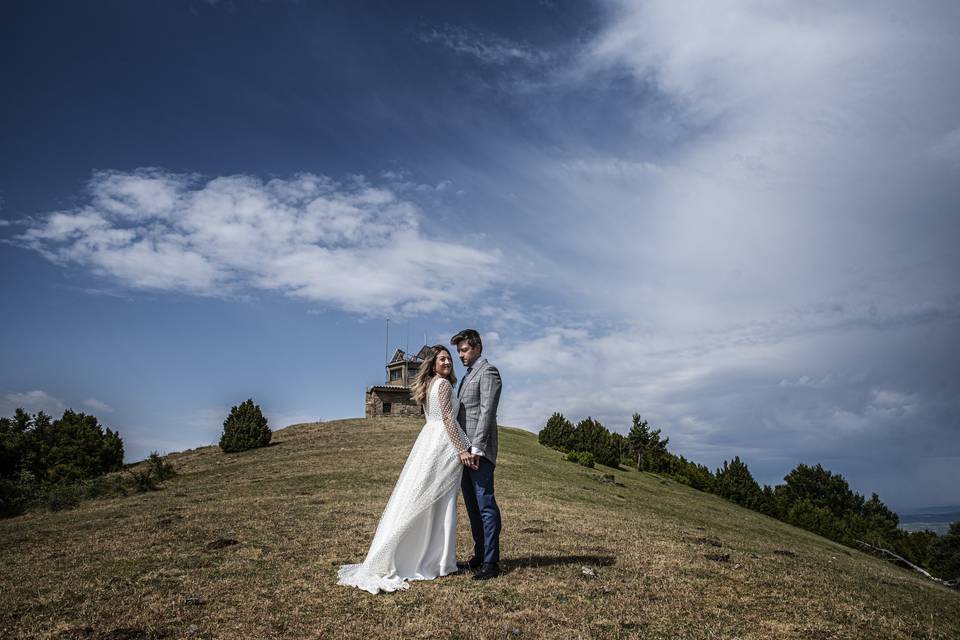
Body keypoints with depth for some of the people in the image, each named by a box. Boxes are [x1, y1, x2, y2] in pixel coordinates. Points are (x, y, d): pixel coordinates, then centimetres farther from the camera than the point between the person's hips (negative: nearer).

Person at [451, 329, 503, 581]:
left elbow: (486, 411, -16)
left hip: (479, 450, -9)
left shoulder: (488, 372, -7)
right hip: (464, 449, 9)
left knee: (485, 505, -7)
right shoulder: (467, 376, 21)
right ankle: (479, 556, 21)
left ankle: (491, 562, -2)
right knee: (473, 506, 13)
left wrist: (477, 448, -21)